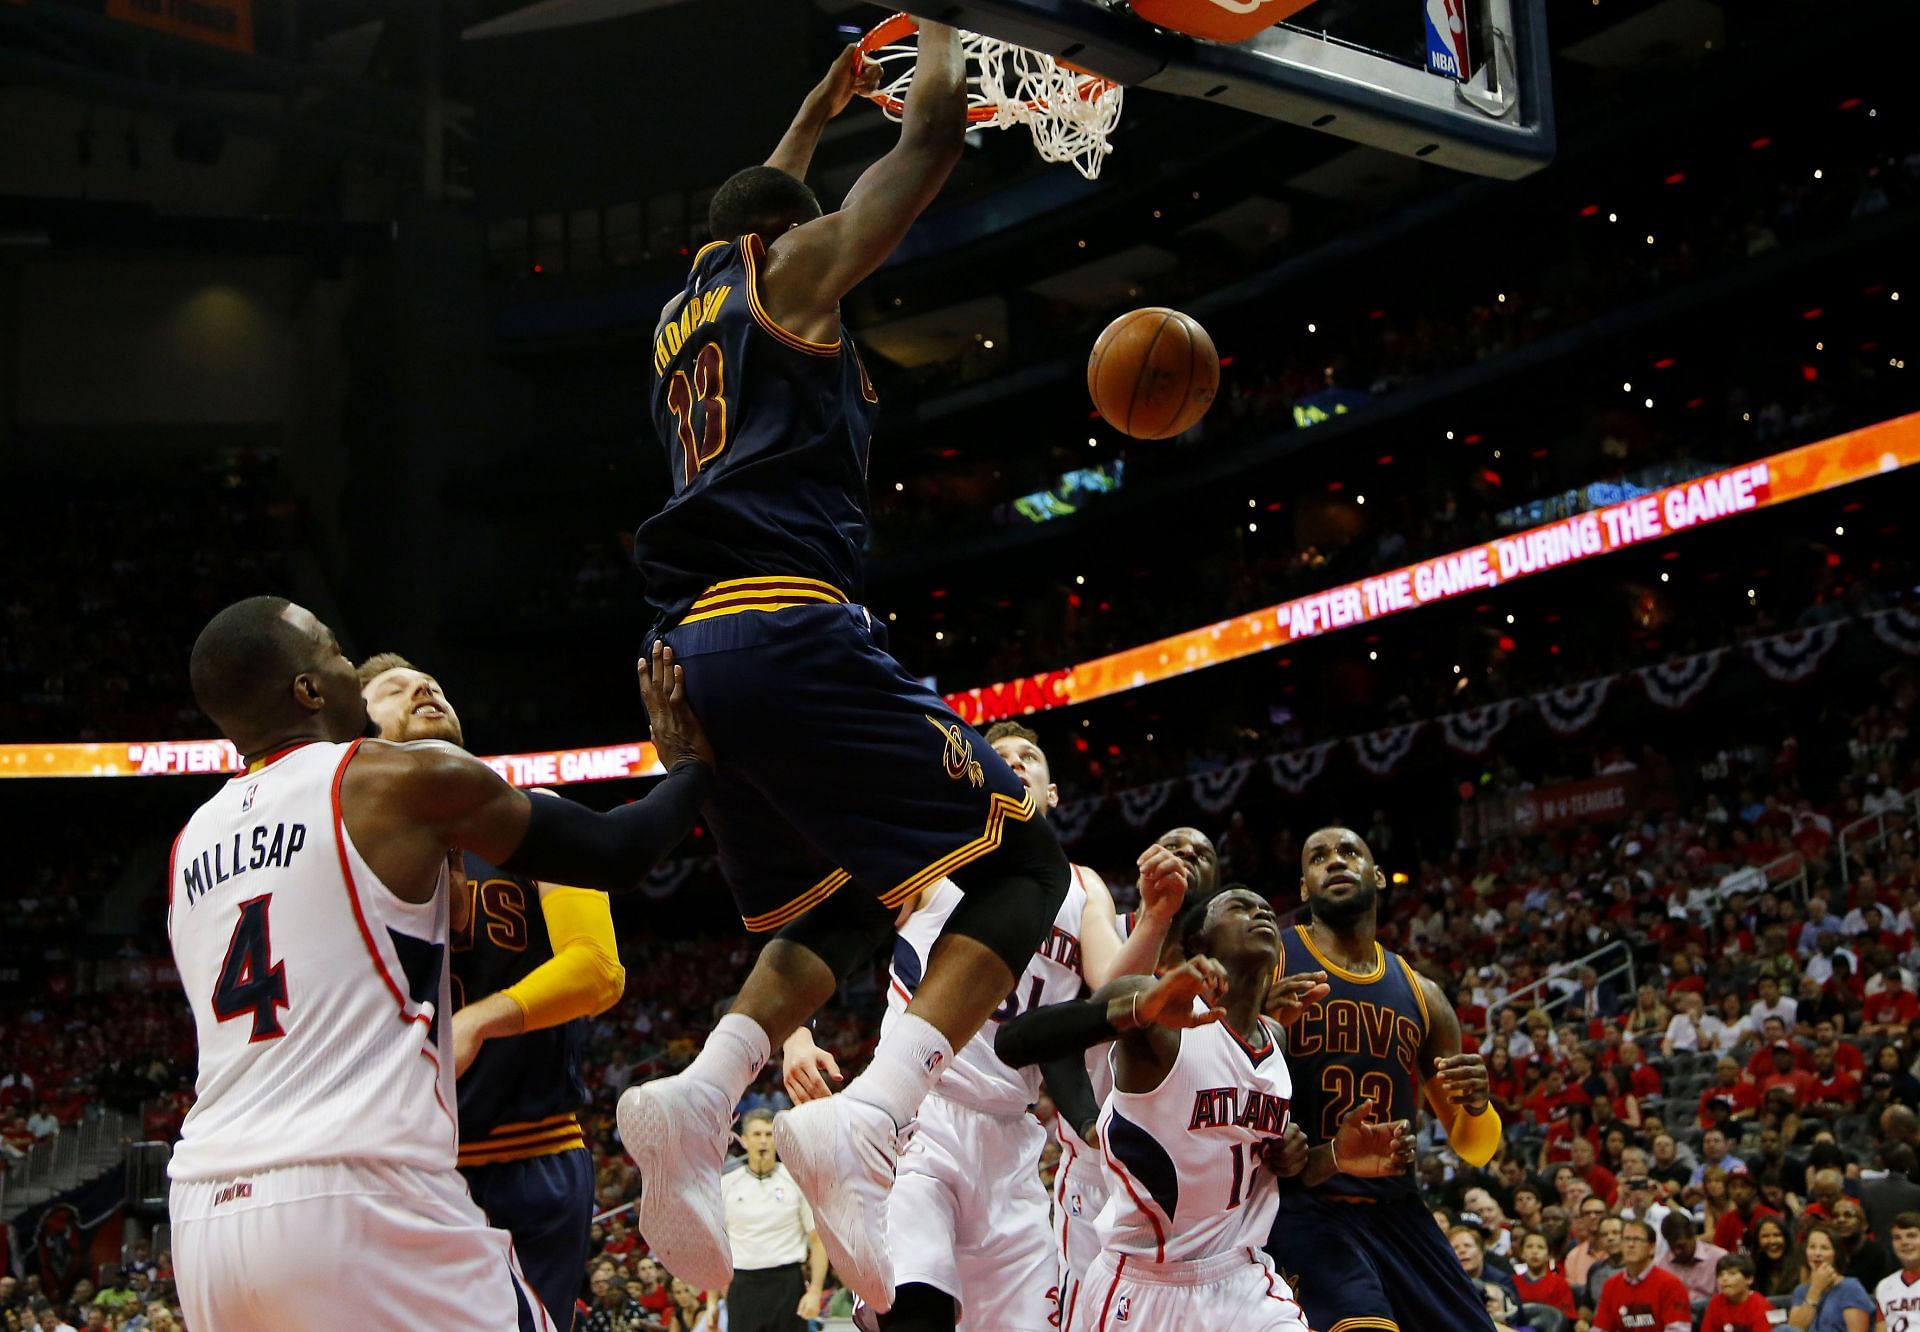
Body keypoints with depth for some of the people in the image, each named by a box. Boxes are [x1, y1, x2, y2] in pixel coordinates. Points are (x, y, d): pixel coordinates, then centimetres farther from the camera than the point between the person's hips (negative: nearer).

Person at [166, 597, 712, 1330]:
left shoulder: (190, 846, 17)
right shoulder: (404, 778, -1)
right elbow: (616, 853, 6)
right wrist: (690, 766, 24)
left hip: (204, 1216, 6)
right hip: (356, 1198, -6)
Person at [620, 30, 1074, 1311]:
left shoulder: (682, 316, 28)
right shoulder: (792, 271, 8)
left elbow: (758, 223, 51)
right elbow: (934, 137, 7)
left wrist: (819, 109, 60)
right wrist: (940, 39, 27)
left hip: (695, 651, 8)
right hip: (790, 631, -8)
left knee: (844, 906, 22)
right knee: (1022, 859, -3)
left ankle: (699, 1097, -4)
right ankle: (865, 1121, -25)